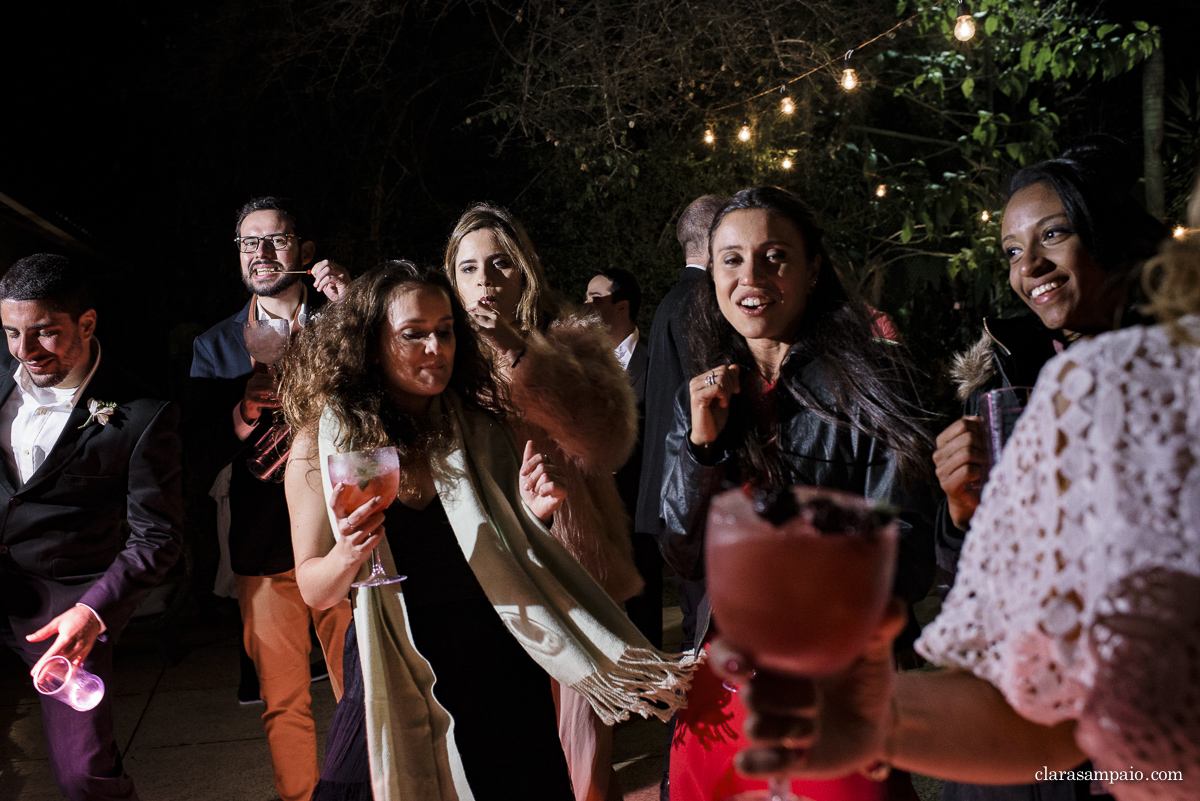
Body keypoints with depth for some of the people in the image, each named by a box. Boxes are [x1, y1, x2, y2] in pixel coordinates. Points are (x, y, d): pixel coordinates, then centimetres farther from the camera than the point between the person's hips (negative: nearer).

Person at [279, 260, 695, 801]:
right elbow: (315, 590, -3)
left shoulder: (480, 428, 0)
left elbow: (507, 554, 9)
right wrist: (347, 557, -24)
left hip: (500, 672, 2)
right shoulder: (324, 443, -6)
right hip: (398, 685, -2)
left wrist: (533, 512, -11)